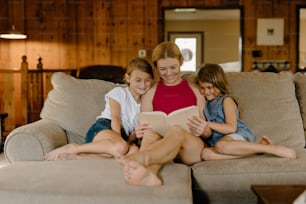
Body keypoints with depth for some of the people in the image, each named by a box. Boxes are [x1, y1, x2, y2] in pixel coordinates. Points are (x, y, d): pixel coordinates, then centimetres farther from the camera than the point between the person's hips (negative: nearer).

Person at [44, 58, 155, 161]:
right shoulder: (119, 92, 8)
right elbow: (115, 117, -7)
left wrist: (129, 141, -12)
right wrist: (120, 141, -23)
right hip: (103, 127, -4)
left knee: (134, 150, -34)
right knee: (120, 147, -40)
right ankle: (72, 148, -25)